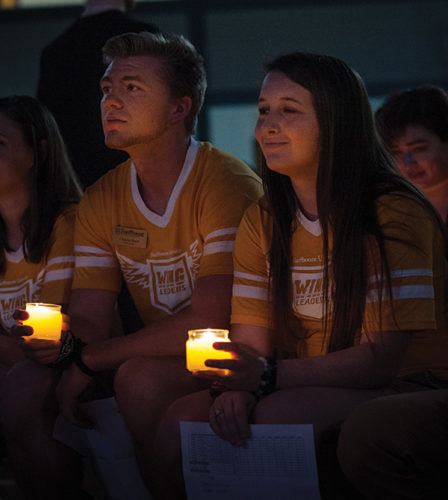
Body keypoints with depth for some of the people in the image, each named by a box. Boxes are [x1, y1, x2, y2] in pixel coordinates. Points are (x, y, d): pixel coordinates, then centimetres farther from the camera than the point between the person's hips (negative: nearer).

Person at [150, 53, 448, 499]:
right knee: (180, 422, -19)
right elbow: (250, 343, 3)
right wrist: (235, 387, -22)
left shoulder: (394, 214, -13)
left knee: (279, 417, -33)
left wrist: (268, 377, -29)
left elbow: (381, 360, -18)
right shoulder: (262, 222, 9)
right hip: (308, 391, 6)